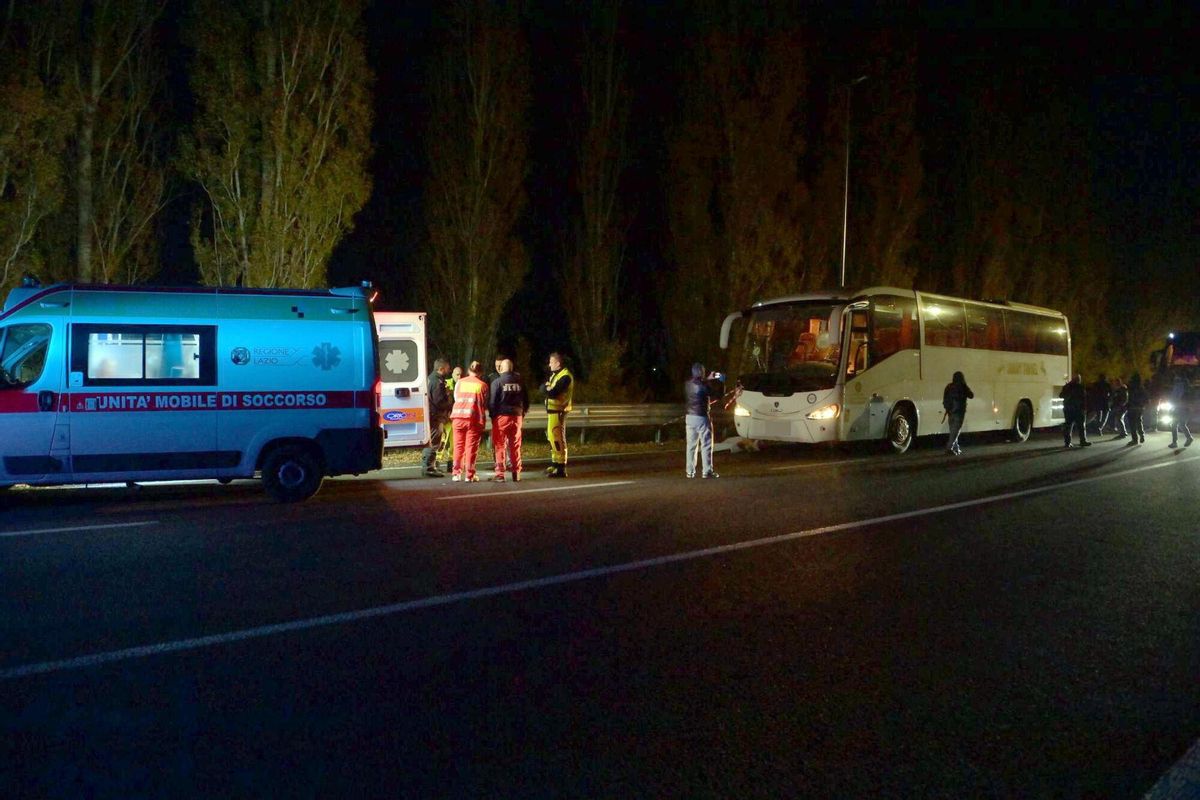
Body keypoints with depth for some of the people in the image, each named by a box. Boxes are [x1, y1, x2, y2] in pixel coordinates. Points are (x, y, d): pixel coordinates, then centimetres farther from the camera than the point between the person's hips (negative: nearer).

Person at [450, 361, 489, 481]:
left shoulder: (460, 383, 8)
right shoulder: (482, 385, 2)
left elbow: (456, 398, 11)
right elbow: (485, 404, 4)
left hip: (458, 417, 3)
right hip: (474, 418, -2)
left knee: (458, 446, 11)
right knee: (471, 447, 1)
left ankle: (456, 473, 14)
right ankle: (469, 475, 1)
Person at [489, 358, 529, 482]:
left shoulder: (497, 382, -8)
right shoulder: (520, 382, 6)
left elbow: (492, 402, -9)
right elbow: (526, 400, 10)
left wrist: (493, 415, 1)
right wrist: (522, 413, 19)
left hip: (501, 416, -4)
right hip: (517, 416, 4)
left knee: (500, 445, 2)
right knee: (515, 445, 11)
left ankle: (500, 474, -1)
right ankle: (516, 473, 14)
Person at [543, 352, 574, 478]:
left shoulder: (565, 376, -15)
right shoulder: (554, 374, 17)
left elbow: (552, 393, -23)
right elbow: (542, 387, 11)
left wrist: (548, 389, -3)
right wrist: (548, 387, -9)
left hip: (558, 411, -10)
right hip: (551, 410, 10)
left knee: (557, 438, -11)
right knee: (552, 437, 17)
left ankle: (561, 469, -10)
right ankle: (555, 463, 29)